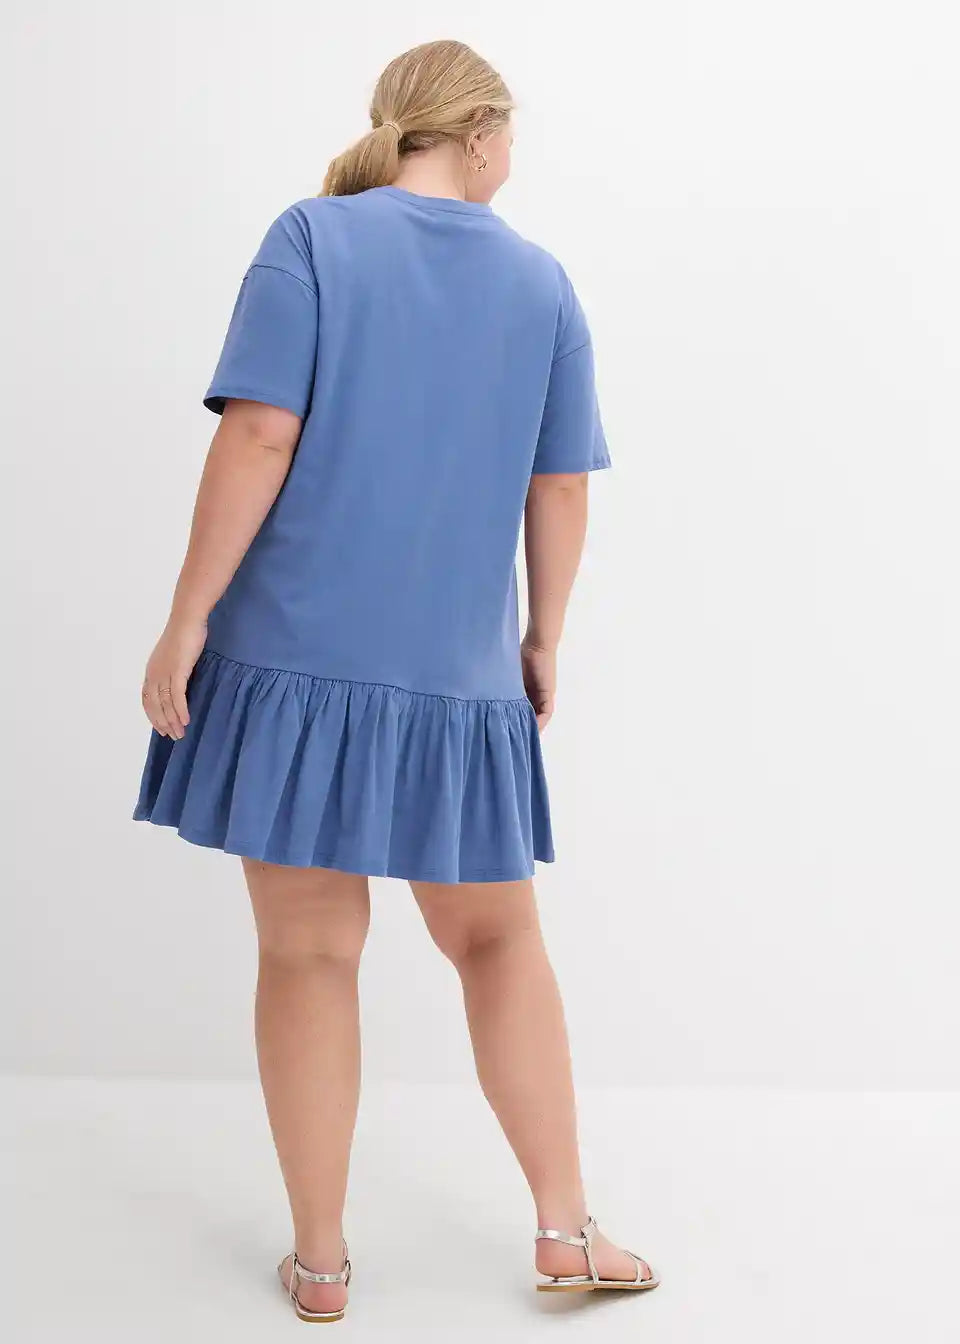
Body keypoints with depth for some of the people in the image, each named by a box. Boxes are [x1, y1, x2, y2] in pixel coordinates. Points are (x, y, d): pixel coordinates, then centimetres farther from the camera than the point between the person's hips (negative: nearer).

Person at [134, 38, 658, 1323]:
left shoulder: (313, 238, -2)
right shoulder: (542, 281, 5)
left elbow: (259, 443, -11)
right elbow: (560, 494, 7)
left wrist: (187, 623, -7)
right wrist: (543, 640, 20)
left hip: (300, 655, -1)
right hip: (462, 675, 2)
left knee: (309, 953, 8)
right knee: (500, 940, 17)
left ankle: (319, 1262, 19)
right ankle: (567, 1230, 23)